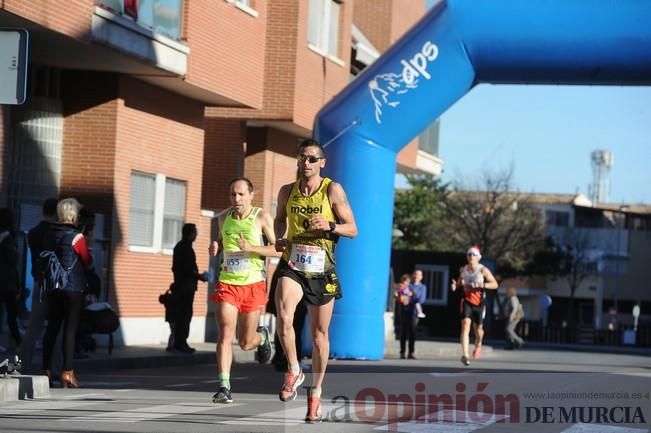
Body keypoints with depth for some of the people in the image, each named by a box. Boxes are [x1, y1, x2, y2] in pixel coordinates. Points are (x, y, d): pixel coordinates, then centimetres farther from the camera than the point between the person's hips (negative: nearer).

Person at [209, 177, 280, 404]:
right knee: (225, 334, -15)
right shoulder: (224, 217, 8)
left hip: (253, 284, -2)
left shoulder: (262, 217, -5)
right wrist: (216, 246, 3)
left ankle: (262, 336, 44)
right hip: (227, 283, 2)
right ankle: (224, 387, -15)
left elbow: (278, 249, -7)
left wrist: (251, 248, -21)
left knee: (246, 343, 7)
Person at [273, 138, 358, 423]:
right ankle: (293, 371, -4)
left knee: (319, 334, 9)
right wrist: (279, 238, 4)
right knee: (283, 317, -27)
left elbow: (352, 229, -3)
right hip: (292, 266, 1)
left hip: (321, 269, -1)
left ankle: (316, 392, 26)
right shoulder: (287, 191, 4)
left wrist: (329, 226, -22)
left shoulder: (333, 190, -5)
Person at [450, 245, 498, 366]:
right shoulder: (463, 270, 3)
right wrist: (456, 285, -1)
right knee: (465, 324, -18)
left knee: (478, 328, 10)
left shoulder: (483, 270, -8)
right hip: (467, 301, 1)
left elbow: (495, 284, -8)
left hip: (479, 302, -1)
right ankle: (465, 355, -24)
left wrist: (483, 285, -25)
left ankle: (478, 344, 47)